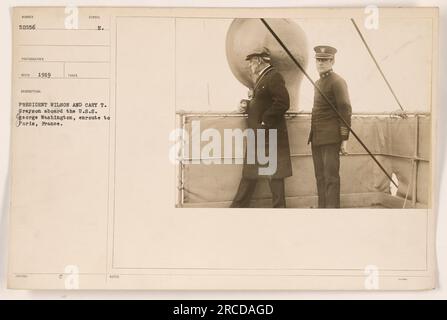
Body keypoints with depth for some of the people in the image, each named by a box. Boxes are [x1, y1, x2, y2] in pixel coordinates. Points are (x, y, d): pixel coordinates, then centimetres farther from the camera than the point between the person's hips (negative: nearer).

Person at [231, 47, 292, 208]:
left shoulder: (274, 76, -11)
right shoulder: (261, 78, 18)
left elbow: (282, 103, -22)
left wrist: (264, 122, -20)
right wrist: (248, 105, 5)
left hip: (270, 135, -10)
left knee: (274, 175, -1)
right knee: (249, 174, 14)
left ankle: (279, 207, 9)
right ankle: (238, 207, 21)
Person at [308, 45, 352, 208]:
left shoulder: (337, 82, -7)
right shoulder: (318, 83, 18)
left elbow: (346, 112, -11)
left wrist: (344, 140, -15)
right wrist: (312, 135, 17)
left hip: (330, 138, -8)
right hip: (316, 138, 8)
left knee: (331, 177, -6)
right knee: (320, 177, 10)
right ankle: (322, 207, 17)